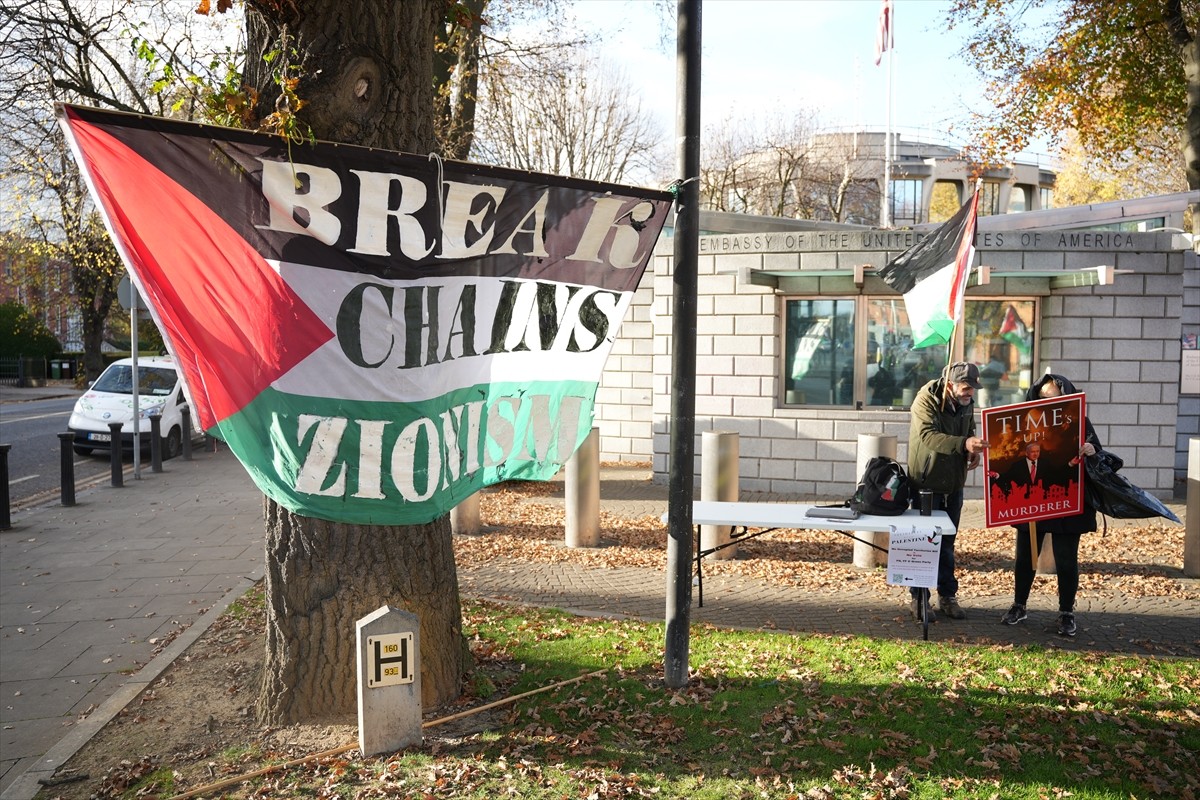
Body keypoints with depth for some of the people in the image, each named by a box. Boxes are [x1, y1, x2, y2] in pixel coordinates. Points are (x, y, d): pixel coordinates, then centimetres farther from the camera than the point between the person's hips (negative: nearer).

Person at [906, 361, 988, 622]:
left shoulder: (966, 403, 5)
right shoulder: (926, 400, -17)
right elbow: (927, 436, -31)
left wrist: (974, 450, -1)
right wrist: (963, 443, -42)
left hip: (953, 484, 6)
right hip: (927, 483, -6)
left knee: (947, 543, 14)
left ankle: (948, 596, 24)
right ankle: (918, 598, 10)